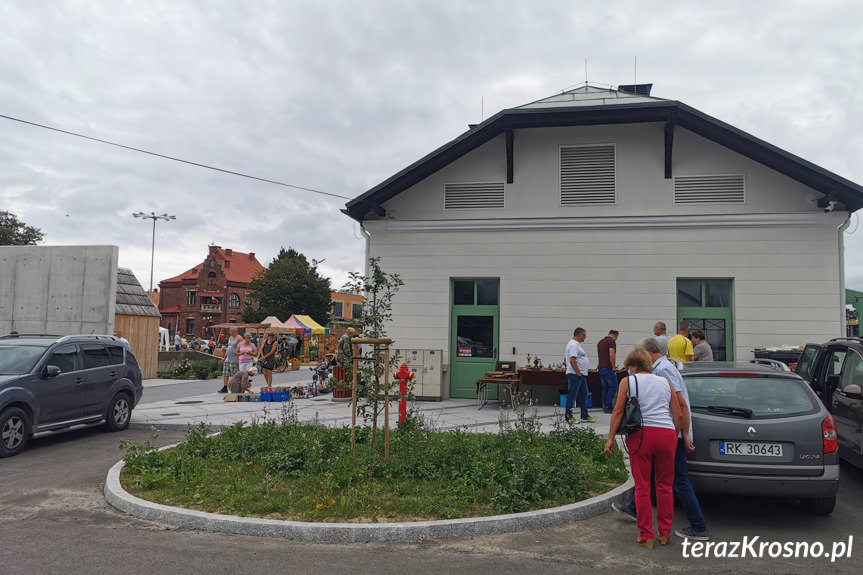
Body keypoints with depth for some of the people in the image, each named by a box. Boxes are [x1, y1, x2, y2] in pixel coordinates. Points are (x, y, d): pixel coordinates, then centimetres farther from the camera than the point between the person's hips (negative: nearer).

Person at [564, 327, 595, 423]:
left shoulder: (576, 344, 18)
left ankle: (585, 416, 23)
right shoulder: (573, 345, -16)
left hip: (581, 375, 11)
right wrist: (578, 373, -22)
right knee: (572, 396, -5)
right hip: (575, 375, -11)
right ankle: (568, 417, 0)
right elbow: (572, 360, -24)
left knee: (583, 395, 15)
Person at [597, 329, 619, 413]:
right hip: (608, 369, -8)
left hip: (600, 368, 8)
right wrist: (614, 366, -14)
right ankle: (608, 406, -4)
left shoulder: (600, 342, 15)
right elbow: (611, 355, -22)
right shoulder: (611, 341, -11)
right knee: (613, 387, 0)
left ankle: (605, 407, 11)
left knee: (605, 388, 12)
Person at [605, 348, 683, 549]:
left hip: (641, 434, -3)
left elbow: (618, 412, -1)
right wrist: (684, 434, 25)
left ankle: (646, 536, 9)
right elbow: (678, 414, 14)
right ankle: (665, 533, 23)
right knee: (664, 485, 16)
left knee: (642, 487, 5)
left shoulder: (628, 381, 6)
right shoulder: (665, 382, 15)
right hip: (666, 434, 3)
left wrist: (611, 438, 2)